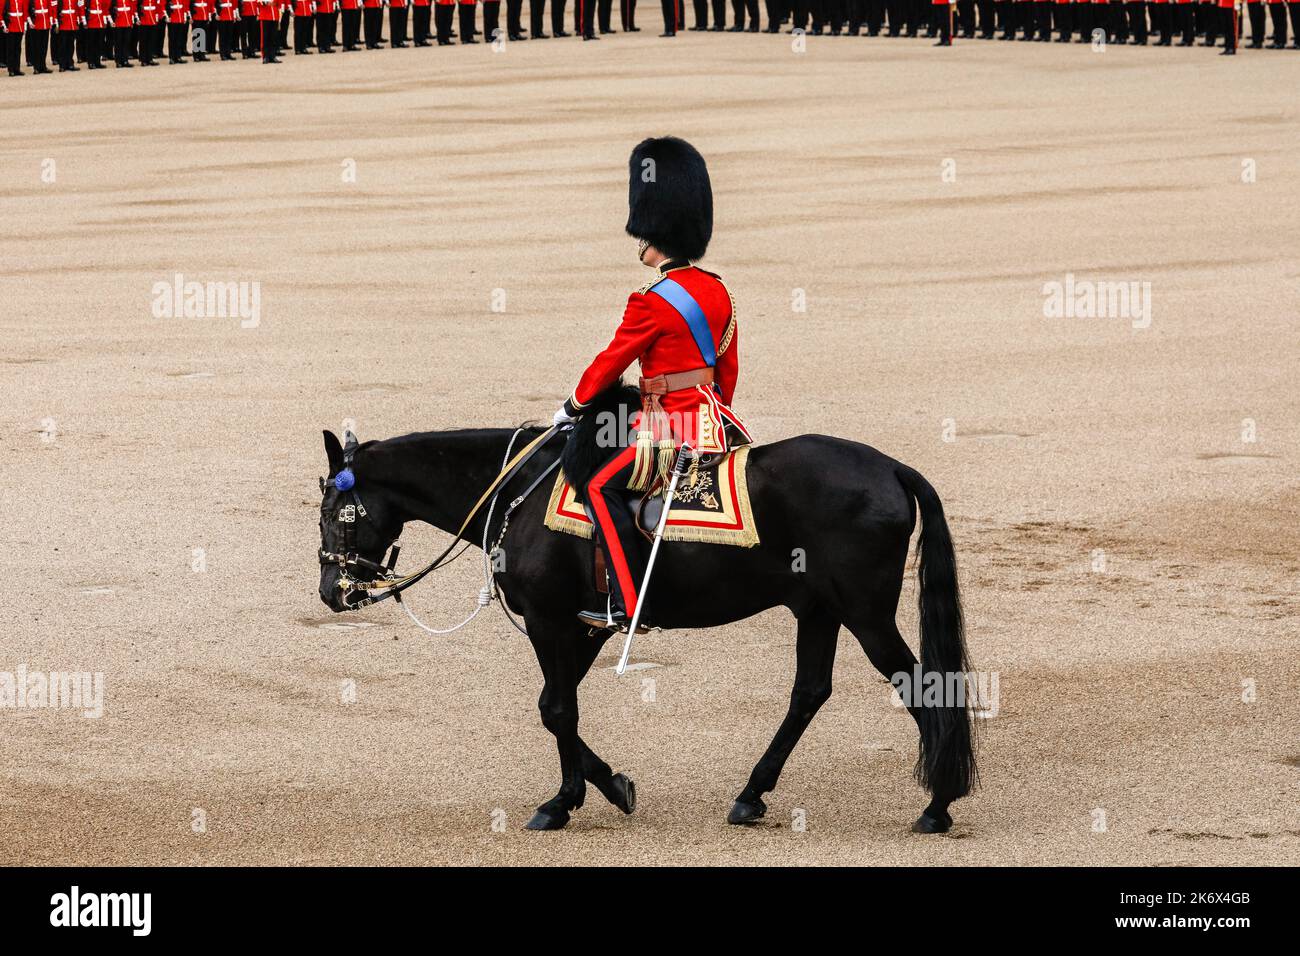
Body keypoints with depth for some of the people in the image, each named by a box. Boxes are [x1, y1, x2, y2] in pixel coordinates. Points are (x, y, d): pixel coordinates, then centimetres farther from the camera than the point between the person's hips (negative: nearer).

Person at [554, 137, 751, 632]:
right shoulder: (717, 291, 8)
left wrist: (571, 407, 7)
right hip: (714, 418, 9)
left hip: (671, 426, -9)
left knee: (602, 488, -8)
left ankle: (628, 605, -15)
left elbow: (611, 363, -7)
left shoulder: (651, 302, -16)